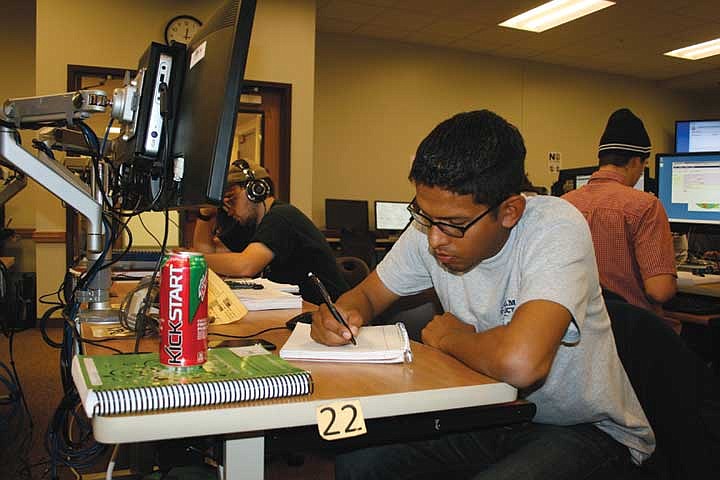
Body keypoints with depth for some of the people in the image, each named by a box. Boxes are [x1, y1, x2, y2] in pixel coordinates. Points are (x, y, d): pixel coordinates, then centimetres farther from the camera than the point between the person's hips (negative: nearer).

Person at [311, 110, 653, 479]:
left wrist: (449, 337, -22)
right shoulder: (431, 228, -9)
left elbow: (519, 362, -43)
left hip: (588, 429, -4)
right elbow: (367, 294, 5)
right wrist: (342, 314, -19)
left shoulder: (557, 228, -28)